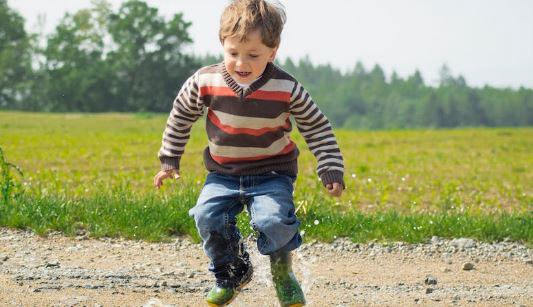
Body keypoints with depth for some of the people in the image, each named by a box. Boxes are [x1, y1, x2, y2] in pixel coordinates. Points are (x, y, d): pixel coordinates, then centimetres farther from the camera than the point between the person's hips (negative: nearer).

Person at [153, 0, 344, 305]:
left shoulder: (287, 89, -17)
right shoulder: (206, 82, -13)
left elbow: (317, 126, -3)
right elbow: (181, 115, 6)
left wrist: (332, 170, -8)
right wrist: (169, 160, 10)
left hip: (272, 173, -2)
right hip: (224, 174, 2)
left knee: (274, 220, -27)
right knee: (208, 216, -20)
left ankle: (282, 272, 5)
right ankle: (233, 273, 8)